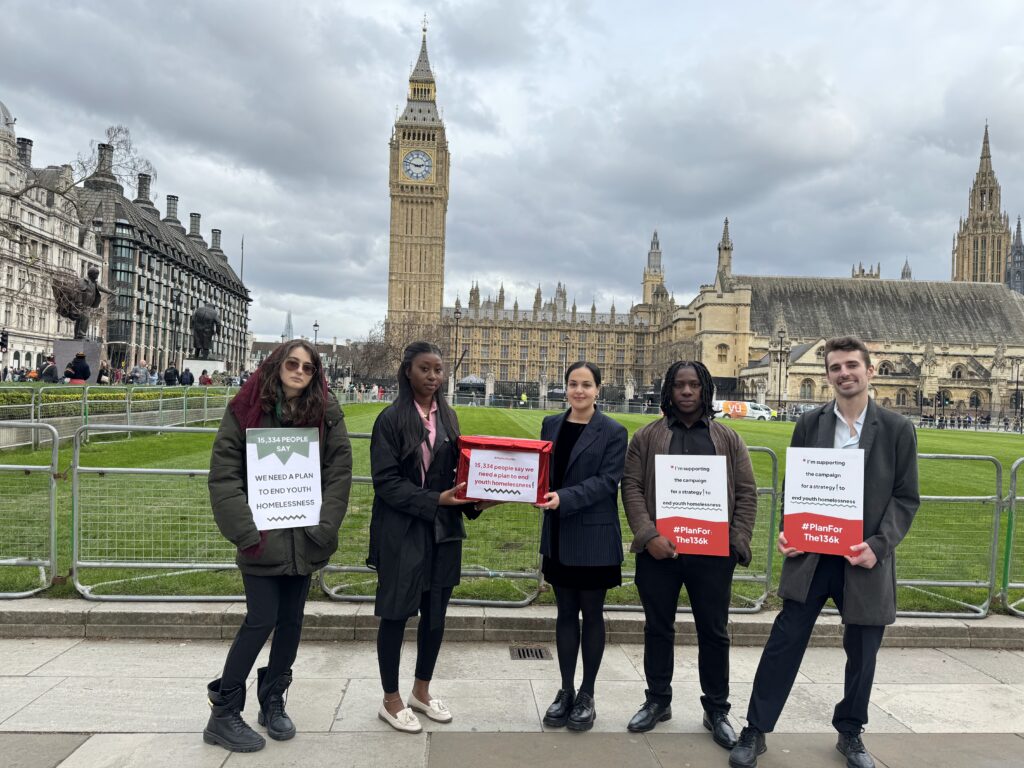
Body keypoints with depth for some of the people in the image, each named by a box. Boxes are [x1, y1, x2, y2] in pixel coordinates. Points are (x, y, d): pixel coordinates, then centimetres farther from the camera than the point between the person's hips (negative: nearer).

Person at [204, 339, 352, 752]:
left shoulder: (326, 412, 0)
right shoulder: (245, 409, -4)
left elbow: (340, 471, -2)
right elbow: (224, 474, -7)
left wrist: (322, 527, -10)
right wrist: (246, 532, -14)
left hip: (304, 537, 3)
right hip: (262, 537, -3)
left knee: (291, 620, 12)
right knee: (261, 620, -3)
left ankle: (273, 702, 30)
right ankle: (223, 714, 15)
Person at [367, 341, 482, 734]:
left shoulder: (448, 417, 8)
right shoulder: (391, 419, -8)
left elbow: (456, 468, 11)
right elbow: (386, 481, -12)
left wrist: (472, 498, -7)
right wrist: (435, 500, -21)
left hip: (444, 530, 5)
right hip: (402, 531, -5)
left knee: (435, 613, 14)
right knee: (396, 613, 6)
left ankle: (422, 691, 33)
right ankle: (391, 700, 24)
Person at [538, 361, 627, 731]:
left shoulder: (613, 432, -7)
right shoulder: (551, 424, 6)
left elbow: (607, 481, -15)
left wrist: (564, 498, -26)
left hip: (595, 537, -4)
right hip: (558, 535, 4)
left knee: (591, 614, 9)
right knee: (566, 612, 13)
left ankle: (587, 695, 23)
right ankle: (566, 691, 26)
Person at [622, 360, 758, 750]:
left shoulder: (728, 439, 8)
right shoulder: (646, 436, 4)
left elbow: (746, 492, 5)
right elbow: (632, 487, -2)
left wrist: (738, 541, -6)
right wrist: (649, 535, -13)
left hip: (713, 552, 1)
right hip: (659, 550, 0)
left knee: (714, 631, 9)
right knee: (658, 628, 12)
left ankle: (716, 709, 26)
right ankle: (658, 700, 29)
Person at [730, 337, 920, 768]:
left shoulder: (897, 429, 0)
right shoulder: (809, 424, 4)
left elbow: (906, 498, -1)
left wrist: (879, 545, -13)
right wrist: (787, 531, -8)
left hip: (864, 559, 0)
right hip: (810, 555, 0)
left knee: (861, 652, 13)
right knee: (783, 644, 2)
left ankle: (850, 733, 35)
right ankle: (755, 731, 15)